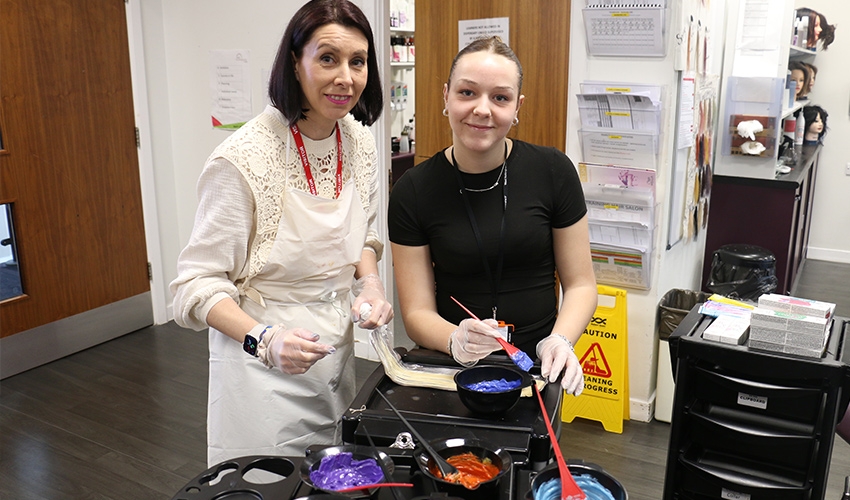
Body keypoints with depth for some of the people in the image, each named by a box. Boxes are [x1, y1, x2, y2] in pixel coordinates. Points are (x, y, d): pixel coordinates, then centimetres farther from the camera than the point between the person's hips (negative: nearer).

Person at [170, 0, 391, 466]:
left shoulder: (359, 143, -3)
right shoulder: (244, 158, -22)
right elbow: (197, 283, -17)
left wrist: (370, 281, -6)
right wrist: (263, 338, -32)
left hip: (338, 351, 6)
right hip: (264, 367, -6)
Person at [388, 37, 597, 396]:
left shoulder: (553, 172, -2)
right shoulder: (412, 192, -3)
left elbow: (580, 284, 4)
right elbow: (417, 312, -2)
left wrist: (560, 341, -13)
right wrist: (455, 340, -22)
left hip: (536, 367, 1)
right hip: (451, 370, 0)